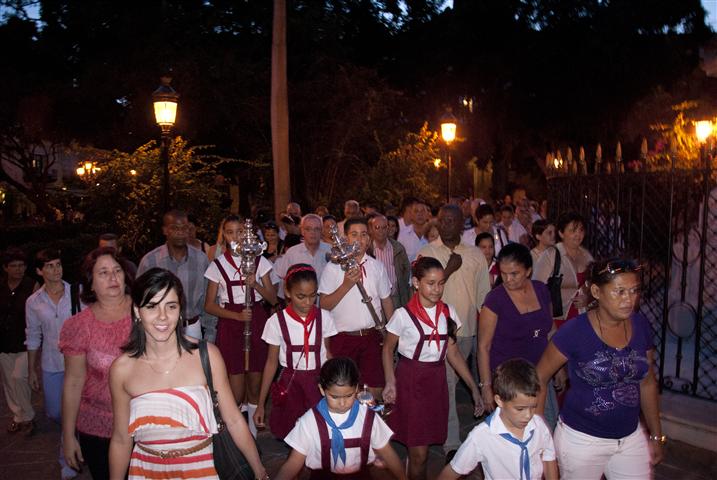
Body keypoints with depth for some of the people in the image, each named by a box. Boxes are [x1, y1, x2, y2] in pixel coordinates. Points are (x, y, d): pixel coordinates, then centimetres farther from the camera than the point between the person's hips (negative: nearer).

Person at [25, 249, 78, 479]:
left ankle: (68, 460, 20)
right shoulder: (33, 302, 1)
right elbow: (33, 338, 10)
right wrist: (31, 370, 12)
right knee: (55, 413, 14)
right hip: (52, 366, 3)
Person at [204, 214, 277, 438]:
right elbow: (209, 305, 3)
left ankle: (253, 434, 23)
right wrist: (237, 315, -11)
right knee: (236, 390, -4)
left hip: (257, 321, 1)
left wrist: (256, 284, -13)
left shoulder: (259, 260, 5)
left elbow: (273, 298, 6)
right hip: (230, 324, -1)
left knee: (255, 384, 7)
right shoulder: (217, 264, 4)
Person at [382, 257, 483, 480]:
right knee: (419, 454, -1)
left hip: (437, 379, 4)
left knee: (423, 445, 10)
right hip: (410, 380, -4)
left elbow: (453, 353, 5)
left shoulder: (448, 313, 1)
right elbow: (388, 348, -2)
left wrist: (474, 387, 1)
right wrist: (390, 381, -17)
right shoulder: (403, 315, -11)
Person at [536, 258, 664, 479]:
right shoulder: (575, 331, -19)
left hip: (631, 438, 4)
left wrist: (656, 435, 14)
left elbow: (647, 382, 8)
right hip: (581, 439, -4)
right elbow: (539, 378, -10)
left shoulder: (641, 325, -4)